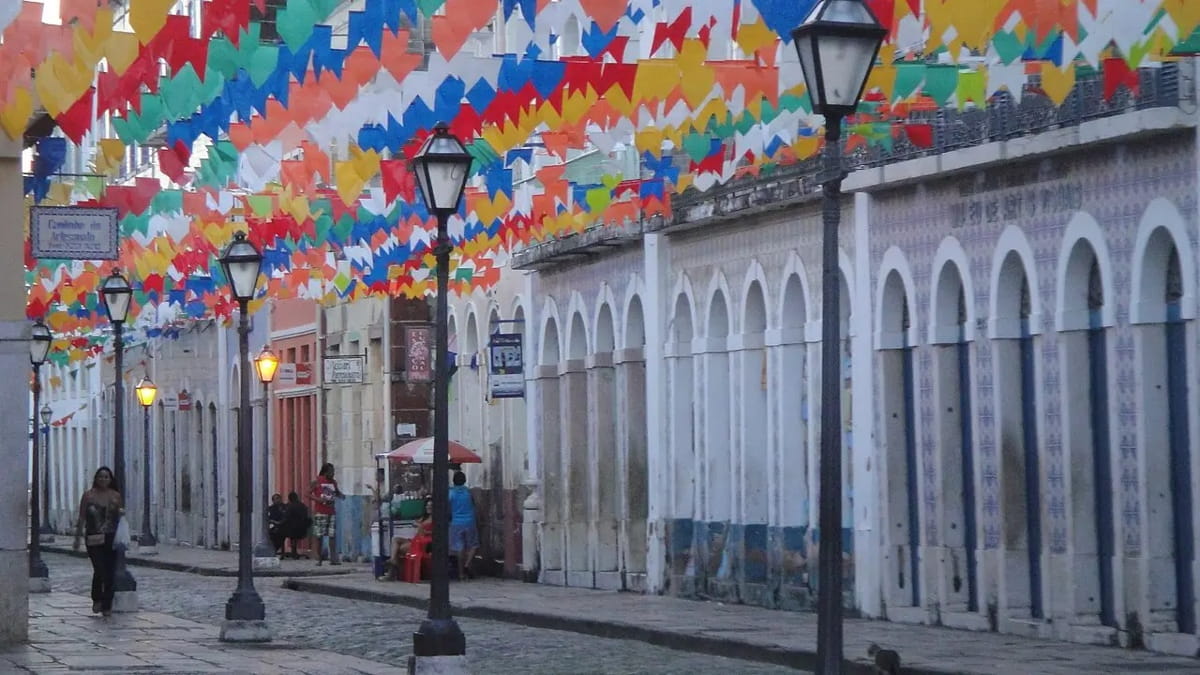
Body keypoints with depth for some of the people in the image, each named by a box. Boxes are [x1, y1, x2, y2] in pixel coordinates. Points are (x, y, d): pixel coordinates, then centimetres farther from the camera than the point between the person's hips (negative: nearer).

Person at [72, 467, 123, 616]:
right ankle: (97, 599, 11)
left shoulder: (116, 496, 8)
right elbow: (82, 518, 5)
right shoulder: (88, 496, 4)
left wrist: (121, 512, -7)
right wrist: (77, 538, 2)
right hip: (93, 538, -2)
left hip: (111, 538, 2)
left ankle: (107, 606, 11)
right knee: (99, 570, -13)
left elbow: (122, 515, 17)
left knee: (110, 573, 1)